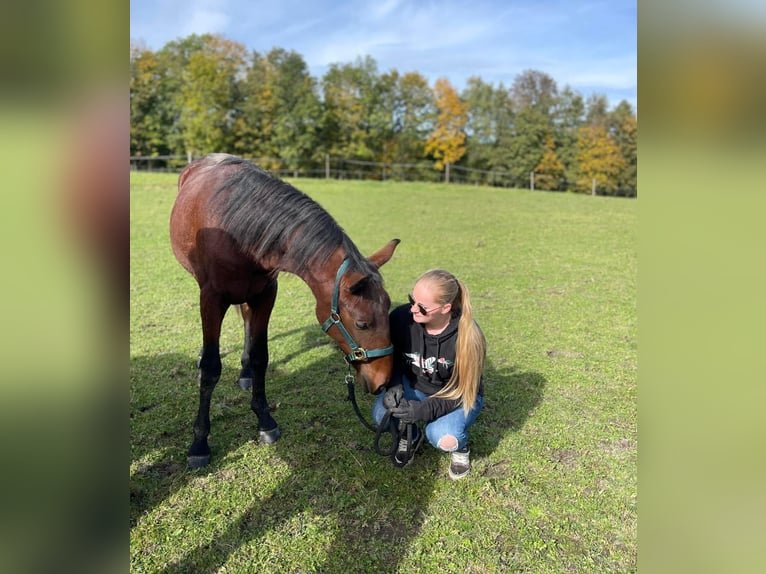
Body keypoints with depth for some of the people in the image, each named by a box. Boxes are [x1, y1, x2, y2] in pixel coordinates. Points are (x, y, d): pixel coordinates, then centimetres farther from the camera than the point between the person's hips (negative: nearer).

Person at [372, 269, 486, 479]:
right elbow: (391, 360, -6)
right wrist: (394, 386, -27)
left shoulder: (467, 335, -29)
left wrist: (425, 410, -38)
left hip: (459, 396, -3)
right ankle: (410, 435, 9)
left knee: (443, 437, -32)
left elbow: (464, 390, -22)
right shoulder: (402, 318, -24)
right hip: (414, 388, 3)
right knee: (382, 412, -26)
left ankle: (460, 447, 7)